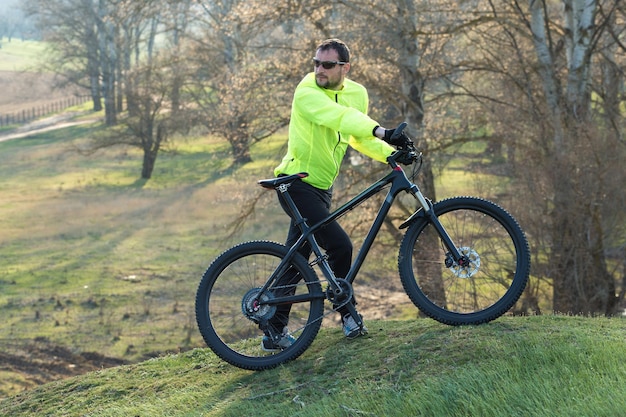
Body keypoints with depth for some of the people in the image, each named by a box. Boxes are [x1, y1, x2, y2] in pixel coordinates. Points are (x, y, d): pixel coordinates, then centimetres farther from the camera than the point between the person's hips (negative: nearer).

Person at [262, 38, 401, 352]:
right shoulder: (307, 92, -19)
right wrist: (380, 131, -50)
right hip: (297, 184, -8)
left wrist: (390, 153, -4)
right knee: (340, 245, -17)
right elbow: (337, 116, -37)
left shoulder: (357, 94, 4)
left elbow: (359, 137, 14)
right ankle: (348, 314, 4)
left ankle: (275, 334, 17)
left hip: (320, 188, 8)